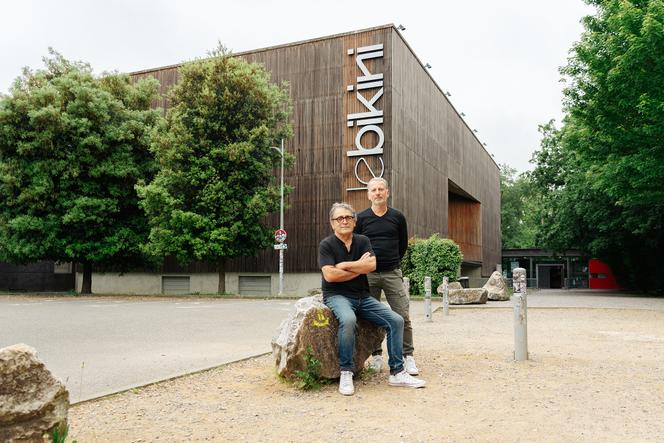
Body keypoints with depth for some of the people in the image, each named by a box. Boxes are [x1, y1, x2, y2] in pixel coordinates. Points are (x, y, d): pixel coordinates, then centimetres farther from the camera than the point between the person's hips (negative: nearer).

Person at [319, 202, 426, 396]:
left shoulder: (363, 241, 9)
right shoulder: (327, 245, -3)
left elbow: (372, 265, -8)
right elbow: (330, 275, -17)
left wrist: (344, 265, -11)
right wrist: (359, 268, -8)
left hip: (363, 296, 5)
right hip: (337, 296, -5)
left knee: (396, 320, -8)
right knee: (348, 319, -37)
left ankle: (397, 373, 2)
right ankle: (346, 373, -23)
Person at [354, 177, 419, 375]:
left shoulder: (397, 217, 5)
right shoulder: (361, 218, 2)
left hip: (393, 273, 0)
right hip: (369, 274, 0)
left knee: (403, 315, -4)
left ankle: (408, 356, 5)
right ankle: (376, 355, 17)